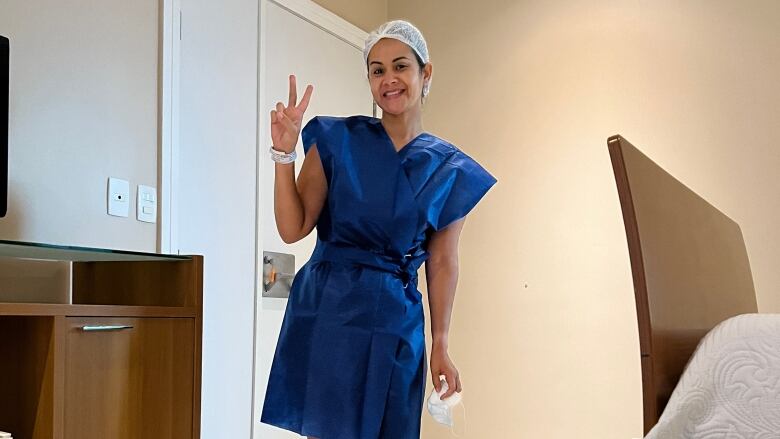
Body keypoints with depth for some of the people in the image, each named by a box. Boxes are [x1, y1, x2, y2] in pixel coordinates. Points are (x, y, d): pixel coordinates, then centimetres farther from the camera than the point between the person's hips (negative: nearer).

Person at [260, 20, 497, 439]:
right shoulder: (338, 140, 0)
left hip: (396, 323, 1)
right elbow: (293, 229, -3)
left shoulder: (449, 169, 4)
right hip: (327, 310, -1)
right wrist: (284, 153, -13)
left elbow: (442, 263, 6)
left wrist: (440, 346, 5)